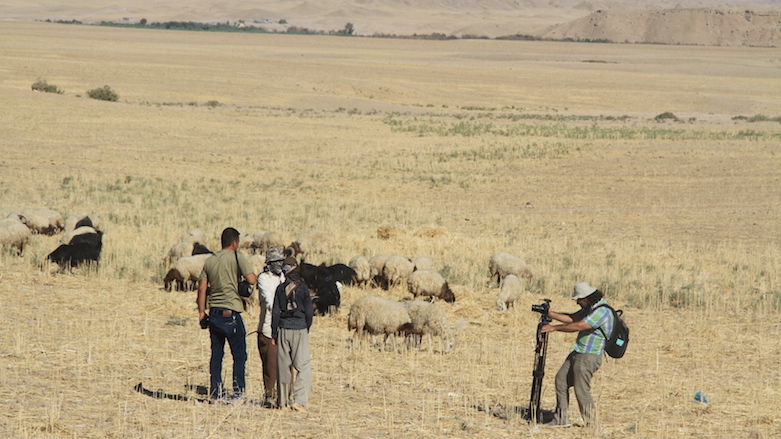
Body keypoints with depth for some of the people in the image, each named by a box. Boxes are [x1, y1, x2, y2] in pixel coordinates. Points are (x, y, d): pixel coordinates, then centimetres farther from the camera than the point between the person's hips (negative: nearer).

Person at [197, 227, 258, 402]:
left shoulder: (210, 260, 10)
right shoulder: (236, 257, -6)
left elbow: (202, 288, 10)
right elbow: (251, 280, -13)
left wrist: (201, 312, 15)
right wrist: (259, 277, 10)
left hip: (214, 313, 6)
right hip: (231, 312, -6)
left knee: (216, 354, 10)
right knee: (239, 354, 1)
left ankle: (215, 394, 10)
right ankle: (238, 392, -3)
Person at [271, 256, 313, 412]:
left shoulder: (280, 289, 1)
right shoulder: (303, 288, -5)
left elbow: (275, 312, 3)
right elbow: (309, 311, -2)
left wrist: (274, 334, 9)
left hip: (283, 330, 3)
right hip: (300, 330, -3)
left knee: (284, 367, 10)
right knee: (303, 366, -3)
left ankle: (283, 401, 14)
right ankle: (298, 400, -16)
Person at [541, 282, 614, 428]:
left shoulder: (602, 311, -21)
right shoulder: (590, 308, 11)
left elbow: (578, 326, -24)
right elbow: (572, 318, 17)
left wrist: (554, 328, -18)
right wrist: (551, 314, 8)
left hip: (589, 357, -10)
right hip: (578, 353, 10)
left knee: (582, 391, -8)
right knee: (561, 380, 13)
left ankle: (591, 426, 1)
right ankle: (561, 419, 19)